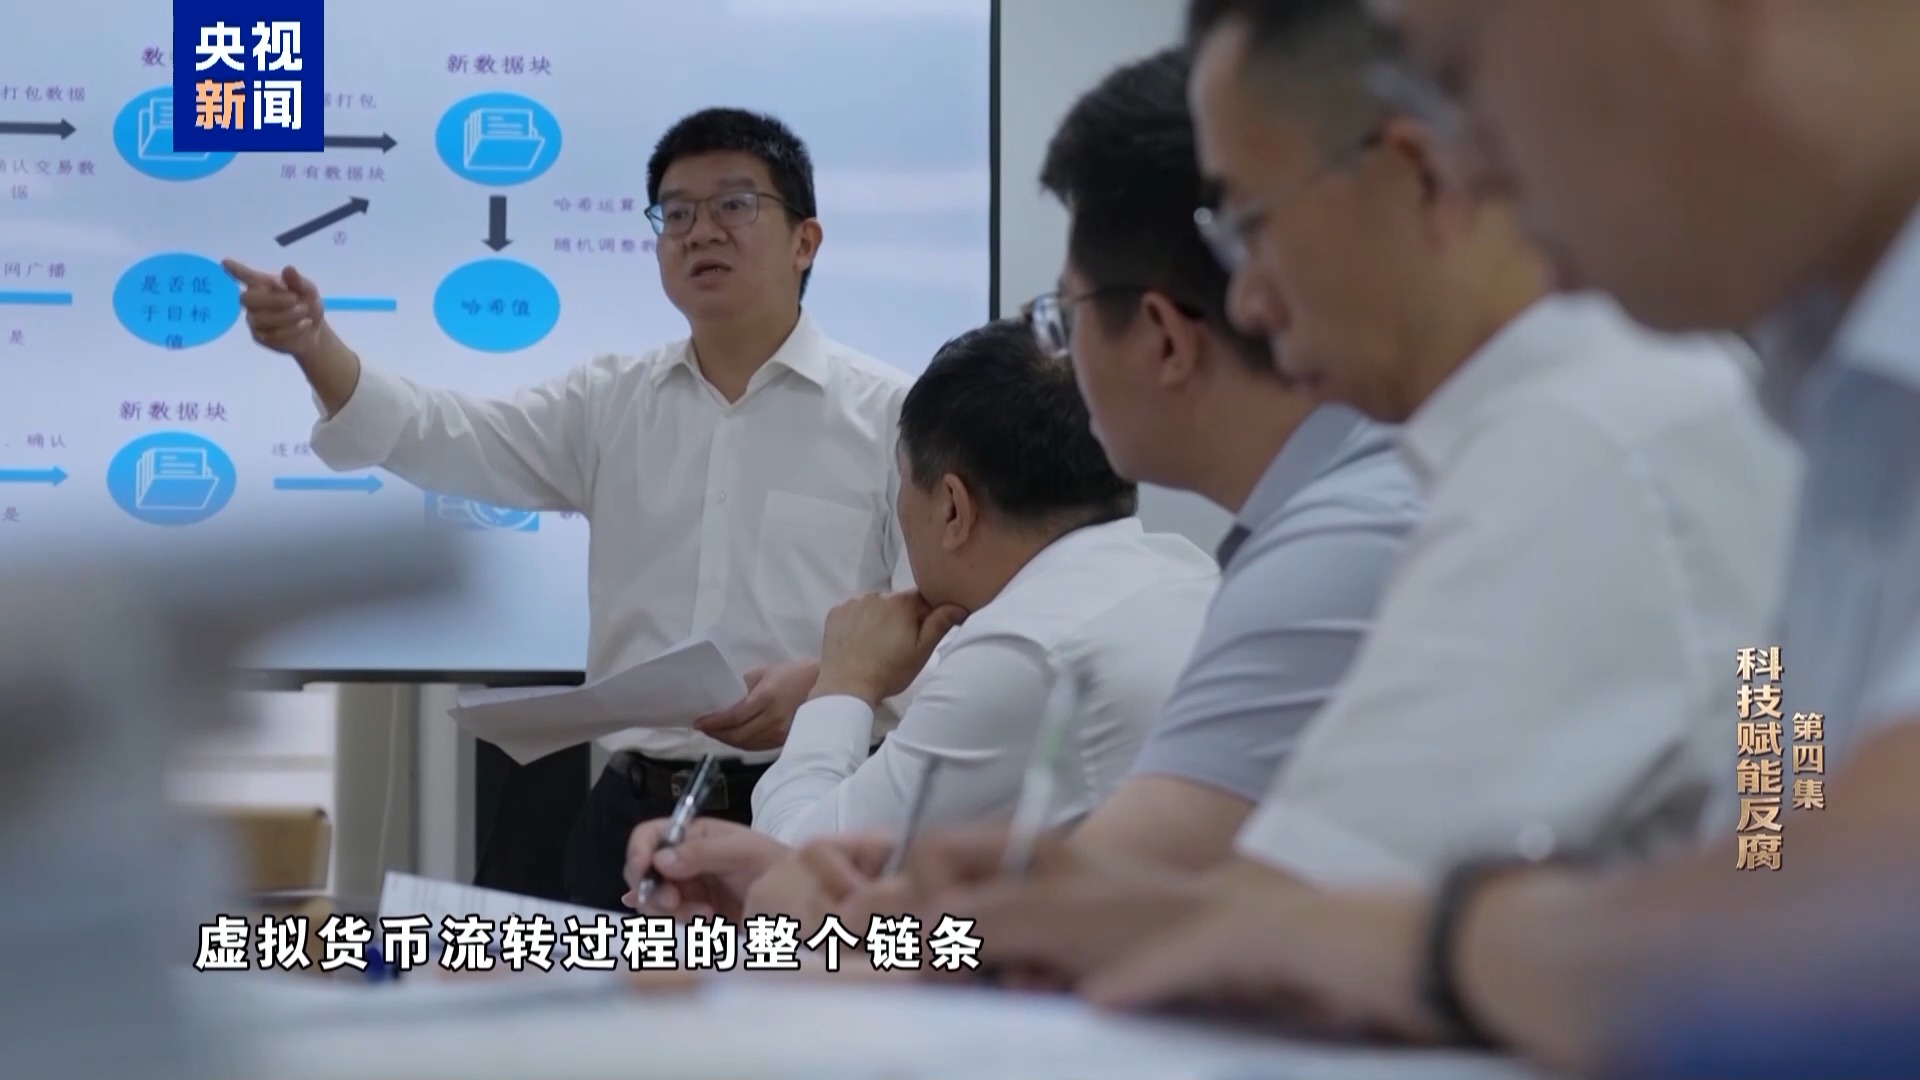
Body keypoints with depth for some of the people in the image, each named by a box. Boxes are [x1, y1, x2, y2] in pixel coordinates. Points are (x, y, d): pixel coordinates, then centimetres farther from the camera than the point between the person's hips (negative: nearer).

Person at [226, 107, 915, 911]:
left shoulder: (889, 414, 0)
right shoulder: (610, 403, 13)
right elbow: (443, 436, 1)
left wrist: (821, 684, -25)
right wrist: (315, 345, -17)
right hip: (634, 813, 4)